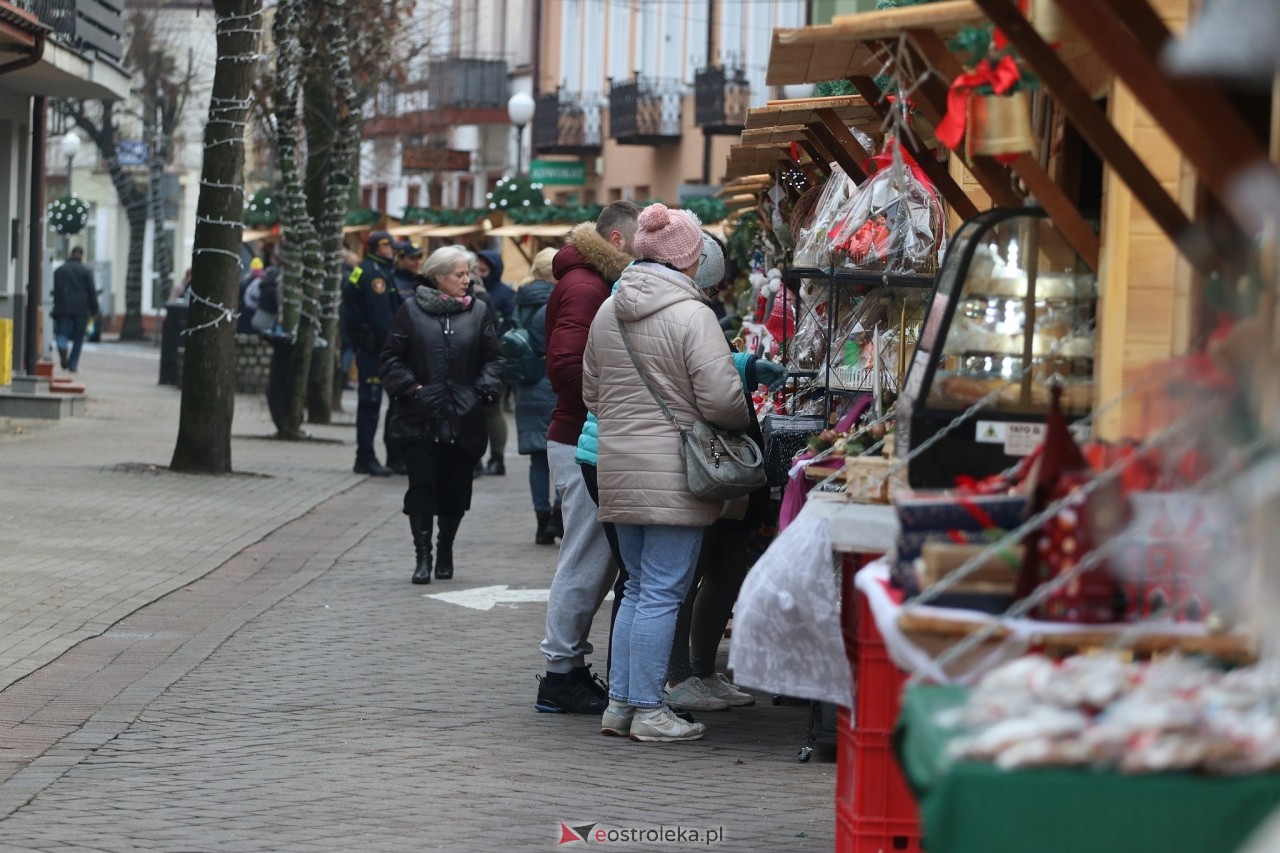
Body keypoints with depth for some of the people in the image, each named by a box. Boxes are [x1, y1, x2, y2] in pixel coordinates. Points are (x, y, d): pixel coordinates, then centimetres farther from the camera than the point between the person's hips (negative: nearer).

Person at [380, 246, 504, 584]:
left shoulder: (477, 311, 7)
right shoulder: (412, 310, 2)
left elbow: (492, 359, 11)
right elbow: (392, 357, 5)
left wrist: (484, 389, -4)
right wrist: (409, 387, -8)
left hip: (463, 419, 2)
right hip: (420, 418, -2)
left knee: (455, 489, 7)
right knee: (422, 486, -7)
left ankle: (445, 549, 25)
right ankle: (422, 554, -2)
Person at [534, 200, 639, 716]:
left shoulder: (597, 285, 19)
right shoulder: (585, 288, -13)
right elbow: (565, 365, -23)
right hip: (584, 443, -10)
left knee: (596, 559, 13)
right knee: (585, 562, -6)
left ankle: (569, 667, 19)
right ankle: (561, 677, 0)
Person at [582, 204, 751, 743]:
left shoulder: (607, 312, 10)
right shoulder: (690, 315, -13)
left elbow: (591, 393, 19)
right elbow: (722, 399, -16)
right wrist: (744, 422, 4)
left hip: (618, 470, 7)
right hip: (673, 474, -7)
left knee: (638, 587, 17)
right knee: (662, 592, -2)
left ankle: (620, 702, 18)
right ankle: (648, 710, 1)